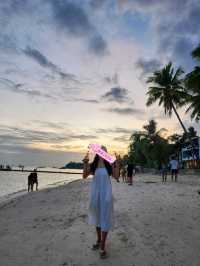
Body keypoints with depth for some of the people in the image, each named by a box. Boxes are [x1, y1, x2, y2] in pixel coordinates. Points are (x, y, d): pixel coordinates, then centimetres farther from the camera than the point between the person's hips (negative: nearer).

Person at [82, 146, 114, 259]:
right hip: (95, 193, 3)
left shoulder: (109, 164, -5)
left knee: (105, 218, 1)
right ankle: (99, 240, 39)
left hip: (106, 193, -2)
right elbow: (84, 176, -7)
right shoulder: (93, 165, -2)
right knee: (97, 217, 19)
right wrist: (85, 163, -19)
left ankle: (102, 247, 12)